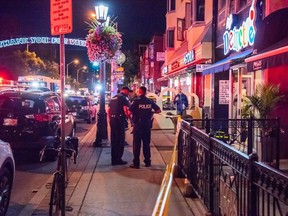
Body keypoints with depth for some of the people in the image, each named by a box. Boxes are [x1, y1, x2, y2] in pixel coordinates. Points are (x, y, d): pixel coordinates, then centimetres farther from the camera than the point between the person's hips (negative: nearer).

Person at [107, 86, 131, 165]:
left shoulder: (113, 97, 19)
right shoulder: (123, 98, -7)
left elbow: (108, 110, 18)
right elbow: (126, 110, -18)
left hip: (112, 119, 8)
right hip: (120, 120, -8)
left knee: (113, 140, 13)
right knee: (120, 140, -1)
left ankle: (114, 159, 18)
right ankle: (118, 159, 0)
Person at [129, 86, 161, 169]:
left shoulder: (136, 101, -9)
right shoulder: (150, 101, 2)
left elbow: (129, 112, -15)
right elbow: (159, 110, 4)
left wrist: (132, 118, 4)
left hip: (138, 125, -3)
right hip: (147, 125, 4)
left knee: (136, 144, 2)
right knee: (146, 144, 13)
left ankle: (136, 163, 2)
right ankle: (147, 162, 18)